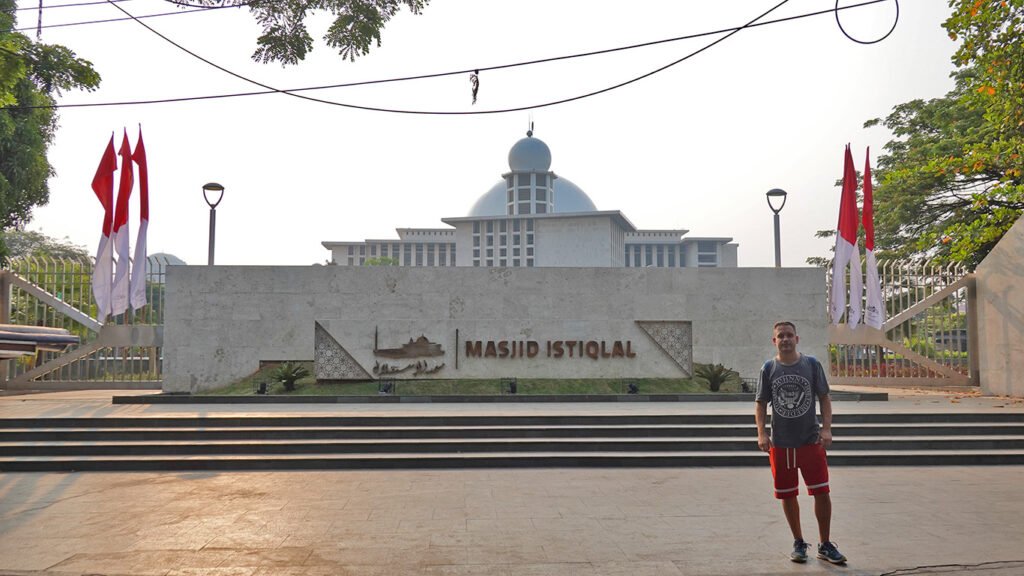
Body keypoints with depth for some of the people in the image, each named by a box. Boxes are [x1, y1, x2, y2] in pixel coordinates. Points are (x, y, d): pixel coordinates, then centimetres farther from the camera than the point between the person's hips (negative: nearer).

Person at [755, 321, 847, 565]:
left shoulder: (812, 364, 0)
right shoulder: (768, 368, 1)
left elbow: (824, 398, 3)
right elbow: (760, 403, 3)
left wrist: (826, 428, -7)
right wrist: (761, 433, -8)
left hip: (811, 441, -1)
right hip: (780, 443, 1)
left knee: (822, 492, 1)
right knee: (787, 495, 9)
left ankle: (825, 545, 19)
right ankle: (799, 543, 27)